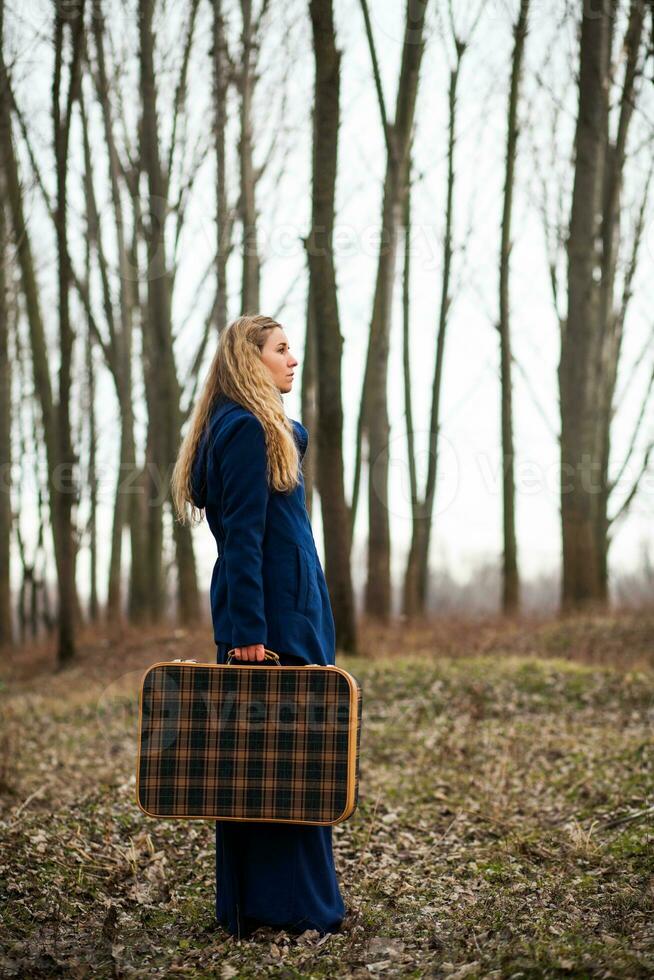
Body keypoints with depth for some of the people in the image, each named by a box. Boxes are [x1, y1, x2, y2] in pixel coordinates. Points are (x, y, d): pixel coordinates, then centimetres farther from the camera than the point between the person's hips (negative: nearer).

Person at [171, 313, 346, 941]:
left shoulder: (265, 428, 19)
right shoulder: (246, 428, -12)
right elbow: (243, 536, -18)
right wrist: (249, 629, -21)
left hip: (284, 610, 10)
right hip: (272, 616, -10)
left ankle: (248, 903, 19)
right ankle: (286, 905, 2)